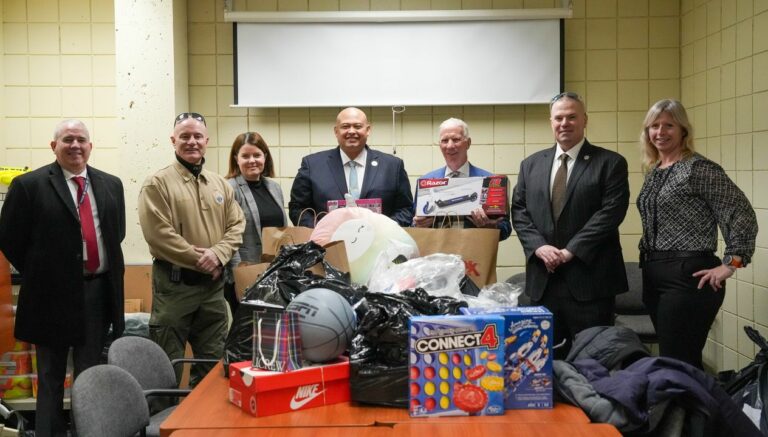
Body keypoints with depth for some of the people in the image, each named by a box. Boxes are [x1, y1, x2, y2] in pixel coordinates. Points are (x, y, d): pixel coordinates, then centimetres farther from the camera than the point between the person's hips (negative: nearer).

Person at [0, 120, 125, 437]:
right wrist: (38, 276, -2)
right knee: (51, 377, 10)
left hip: (99, 292, 4)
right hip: (53, 294, -4)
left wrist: (108, 271, 9)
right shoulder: (29, 185, -6)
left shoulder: (111, 184, 8)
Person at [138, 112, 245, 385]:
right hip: (173, 283, -5)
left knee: (213, 363, 15)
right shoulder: (157, 184, -6)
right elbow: (159, 234, -15)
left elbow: (236, 226, 8)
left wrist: (218, 254, -12)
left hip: (213, 284, 6)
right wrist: (200, 259, -14)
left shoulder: (220, 185, 12)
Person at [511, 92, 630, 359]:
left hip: (589, 277, -3)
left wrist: (571, 250, -14)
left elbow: (611, 211, -9)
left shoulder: (610, 163, 1)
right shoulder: (531, 164, 14)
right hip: (543, 279, 4)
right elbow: (519, 211, 9)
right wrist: (538, 247, -8)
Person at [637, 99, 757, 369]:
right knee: (669, 360, 14)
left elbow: (742, 216, -13)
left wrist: (730, 265, -14)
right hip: (654, 276, 8)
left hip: (688, 277, -8)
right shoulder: (654, 172, 13)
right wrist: (649, 262, 14)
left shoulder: (699, 168, -11)